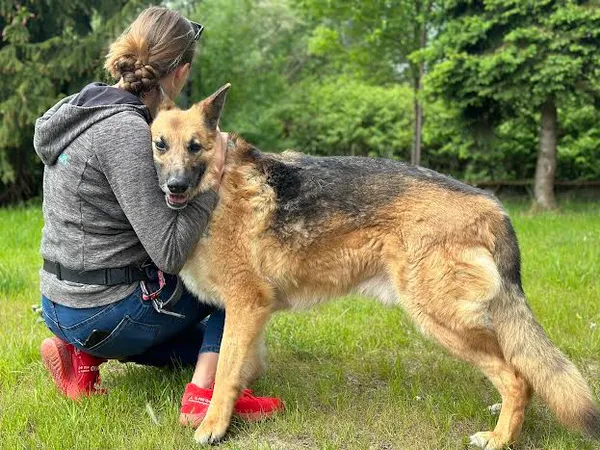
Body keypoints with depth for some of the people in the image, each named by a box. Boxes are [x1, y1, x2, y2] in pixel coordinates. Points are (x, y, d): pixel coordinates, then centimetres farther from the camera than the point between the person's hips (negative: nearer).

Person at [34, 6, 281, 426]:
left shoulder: (87, 106, 4)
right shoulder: (124, 131, -23)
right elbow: (170, 253, -24)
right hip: (107, 312, -9)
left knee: (198, 340, 28)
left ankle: (83, 354, 12)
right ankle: (206, 393, -3)